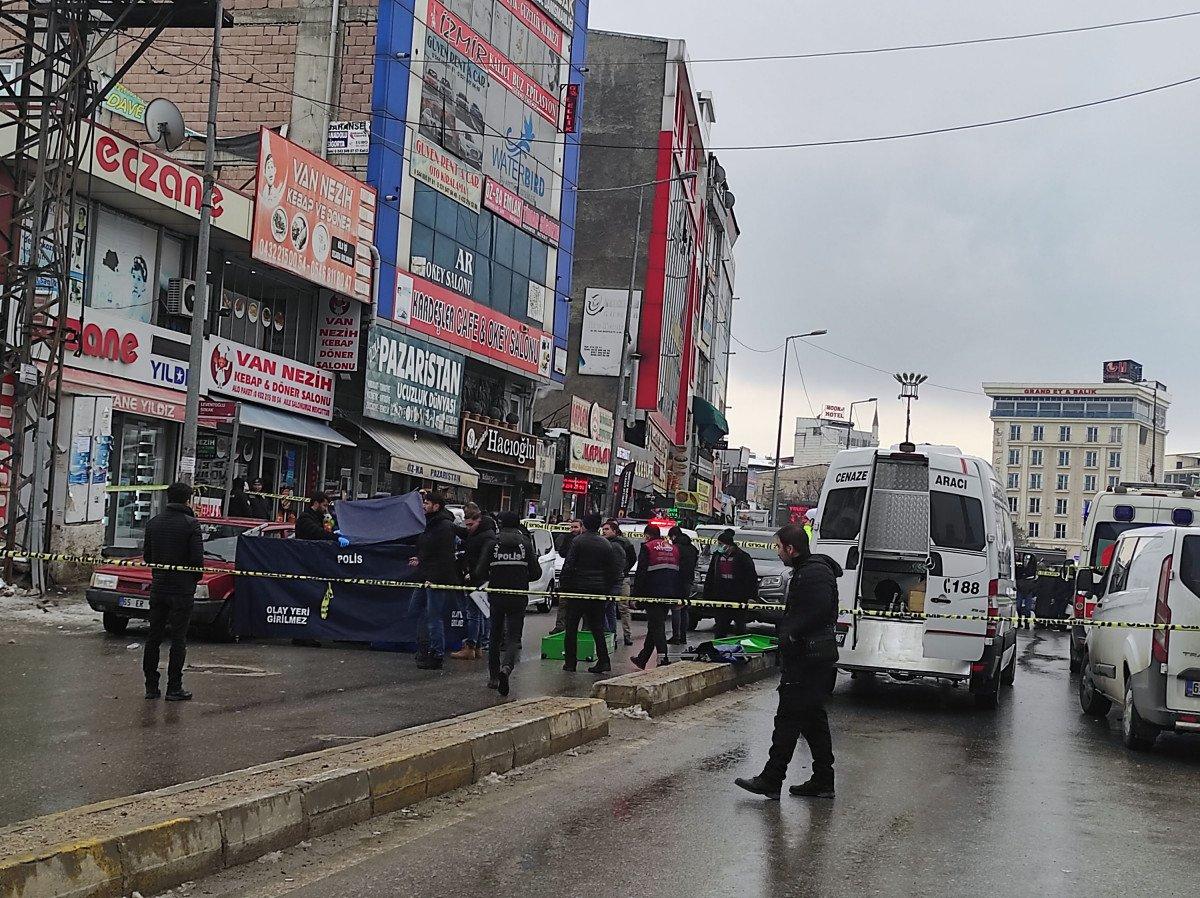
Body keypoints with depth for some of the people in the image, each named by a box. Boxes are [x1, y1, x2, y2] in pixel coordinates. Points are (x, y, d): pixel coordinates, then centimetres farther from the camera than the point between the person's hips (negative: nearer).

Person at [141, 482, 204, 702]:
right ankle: (174, 688, 1)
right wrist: (195, 578, 3)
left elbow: (146, 556, 9)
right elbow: (197, 558, -14)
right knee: (178, 639, 0)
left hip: (158, 587, 5)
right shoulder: (190, 524, -12)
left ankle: (151, 686, 14)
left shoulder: (153, 522, 5)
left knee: (153, 637, 12)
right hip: (182, 589, -5)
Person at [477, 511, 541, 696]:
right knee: (514, 637, 1)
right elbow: (536, 573, -1)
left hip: (496, 597, 0)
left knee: (495, 636, 16)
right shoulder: (526, 544, -2)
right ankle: (506, 667, -26)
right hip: (519, 598, 0)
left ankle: (493, 677, 19)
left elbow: (481, 573, -6)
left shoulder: (493, 544, -4)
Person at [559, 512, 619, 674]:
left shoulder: (577, 541, -7)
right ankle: (603, 661, 3)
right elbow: (614, 571, 8)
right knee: (597, 628, 12)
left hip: (578, 588, -4)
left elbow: (568, 567, -11)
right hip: (598, 591, 4)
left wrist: (564, 589, -5)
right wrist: (607, 590, 15)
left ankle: (570, 663, 5)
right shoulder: (605, 544, 7)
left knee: (571, 627, 5)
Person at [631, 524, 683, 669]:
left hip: (653, 594, -6)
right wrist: (679, 597, 17)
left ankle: (663, 658, -18)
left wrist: (636, 595, -6)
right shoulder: (674, 548, 16)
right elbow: (680, 574, 16)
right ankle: (642, 659, 26)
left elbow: (641, 574, -9)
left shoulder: (647, 548, -3)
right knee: (655, 626, 15)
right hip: (670, 595, 6)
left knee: (656, 626, -5)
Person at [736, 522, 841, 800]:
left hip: (807, 660, -11)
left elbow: (820, 611, -28)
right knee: (813, 719, 14)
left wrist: (792, 635, -21)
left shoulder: (813, 573, -18)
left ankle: (771, 780, 0)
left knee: (787, 719, -5)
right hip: (815, 660, 11)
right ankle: (823, 782, 20)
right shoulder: (806, 570, 17)